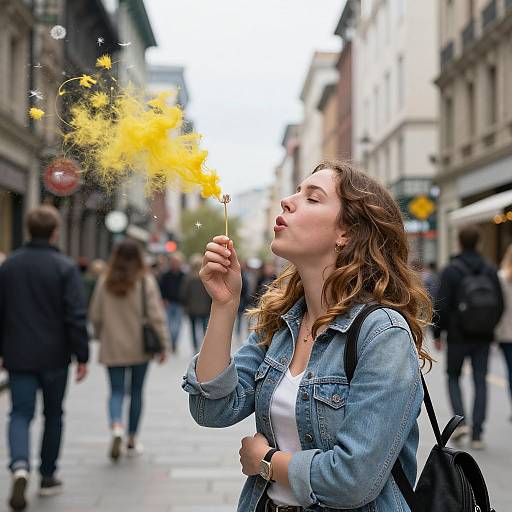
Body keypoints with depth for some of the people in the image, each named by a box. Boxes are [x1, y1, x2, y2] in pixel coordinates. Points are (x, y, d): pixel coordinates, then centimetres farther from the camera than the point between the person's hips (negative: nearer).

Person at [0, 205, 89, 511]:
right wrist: (82, 356, -7)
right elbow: (76, 316, -13)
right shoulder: (65, 268, -9)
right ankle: (48, 477, 22)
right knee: (53, 415, 14)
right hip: (54, 356, -2)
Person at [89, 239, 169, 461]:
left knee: (116, 391, 6)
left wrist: (102, 337, 19)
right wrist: (163, 344, -4)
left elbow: (95, 315, 3)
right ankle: (132, 440, 19)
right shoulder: (146, 281, -9)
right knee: (136, 392, 12)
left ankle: (117, 427, -22)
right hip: (140, 347, -1)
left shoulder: (105, 282, -2)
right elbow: (156, 315, -11)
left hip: (112, 348, 1)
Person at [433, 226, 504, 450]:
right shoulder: (490, 270, 4)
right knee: (480, 382, 6)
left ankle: (460, 421, -2)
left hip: (458, 337, -3)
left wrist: (437, 334, -1)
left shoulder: (451, 270, -8)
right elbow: (500, 304, 6)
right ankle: (477, 434, 4)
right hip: (483, 338, 3)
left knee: (453, 377, 14)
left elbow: (442, 305, -11)